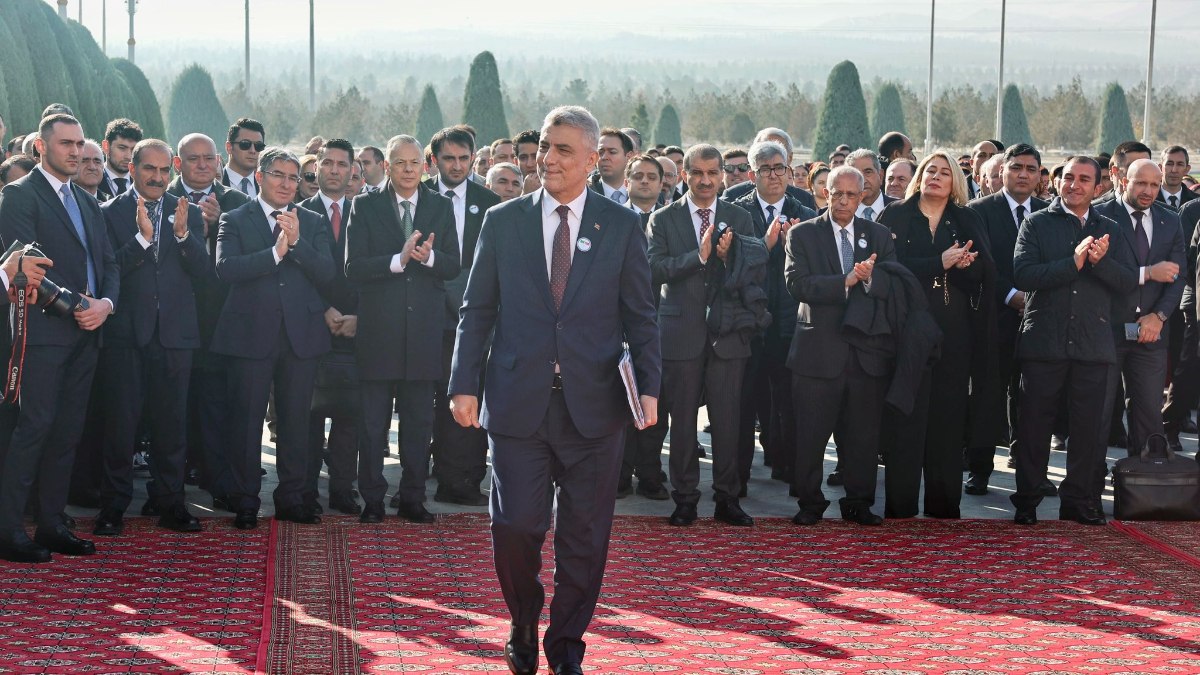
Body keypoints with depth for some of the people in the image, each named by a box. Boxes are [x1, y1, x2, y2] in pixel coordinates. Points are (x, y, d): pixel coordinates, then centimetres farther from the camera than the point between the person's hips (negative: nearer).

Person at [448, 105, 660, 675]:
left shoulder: (622, 226, 5)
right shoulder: (503, 222, 7)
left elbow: (640, 316, 5)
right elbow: (476, 311, 8)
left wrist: (648, 386, -7)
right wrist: (465, 384, -1)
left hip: (593, 407, 0)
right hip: (518, 404, 0)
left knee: (583, 537, 6)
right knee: (514, 526, -5)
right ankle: (524, 627, 23)